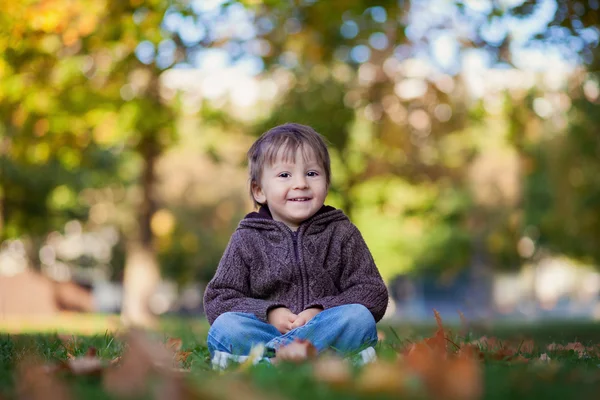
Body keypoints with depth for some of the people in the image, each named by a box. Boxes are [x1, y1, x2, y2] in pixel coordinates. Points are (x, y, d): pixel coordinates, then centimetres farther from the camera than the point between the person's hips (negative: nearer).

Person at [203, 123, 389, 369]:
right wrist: (268, 313, -11)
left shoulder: (343, 234, 10)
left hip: (327, 331, 0)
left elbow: (373, 294, 5)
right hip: (266, 330, 0)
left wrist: (321, 311, -12)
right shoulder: (246, 241, 10)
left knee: (360, 317, -29)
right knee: (224, 326, -28)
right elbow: (217, 300, 7)